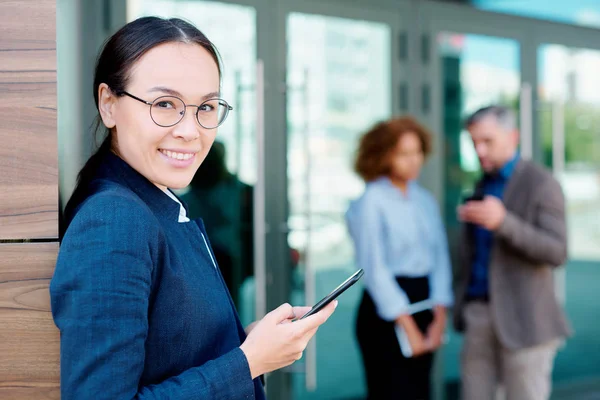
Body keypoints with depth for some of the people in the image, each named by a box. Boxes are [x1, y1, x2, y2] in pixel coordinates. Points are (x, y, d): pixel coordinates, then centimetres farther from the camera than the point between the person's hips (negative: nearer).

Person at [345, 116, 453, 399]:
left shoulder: (425, 200, 9)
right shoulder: (371, 202, -8)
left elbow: (440, 257, 8)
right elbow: (374, 269, -12)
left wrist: (439, 318, -2)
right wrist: (408, 327, -13)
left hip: (424, 304, 6)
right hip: (386, 314, -6)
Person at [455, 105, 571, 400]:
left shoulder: (542, 184, -9)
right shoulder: (484, 185, 15)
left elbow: (556, 252, -18)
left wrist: (502, 221, -30)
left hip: (523, 320, -6)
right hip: (479, 313, 7)